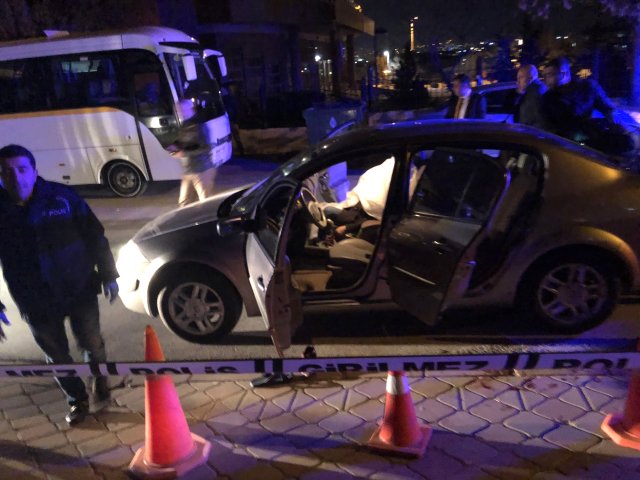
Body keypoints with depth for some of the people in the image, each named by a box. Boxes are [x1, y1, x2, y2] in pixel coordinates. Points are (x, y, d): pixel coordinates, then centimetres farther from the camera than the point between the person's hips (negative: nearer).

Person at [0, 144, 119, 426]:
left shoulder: (61, 197, -12)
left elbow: (95, 237, -4)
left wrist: (108, 275, -2)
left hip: (80, 291, -1)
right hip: (36, 303, 1)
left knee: (92, 344, 15)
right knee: (57, 356, 15)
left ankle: (100, 380, 46)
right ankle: (77, 400, 38)